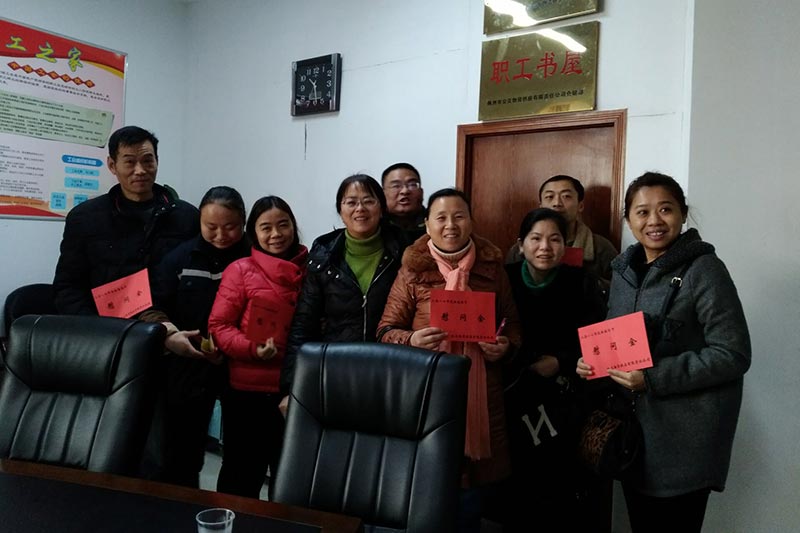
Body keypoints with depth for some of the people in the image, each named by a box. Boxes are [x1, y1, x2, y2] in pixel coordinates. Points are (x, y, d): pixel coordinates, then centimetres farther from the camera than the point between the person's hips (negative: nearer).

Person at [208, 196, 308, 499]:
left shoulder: (309, 271, 5)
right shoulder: (240, 270, -4)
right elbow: (218, 325, -7)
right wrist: (252, 349, -22)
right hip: (247, 390, -3)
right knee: (242, 475, 13)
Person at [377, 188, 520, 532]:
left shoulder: (492, 268, 7)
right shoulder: (412, 270, 0)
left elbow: (513, 324, 15)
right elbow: (387, 330, 2)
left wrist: (505, 345, -6)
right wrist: (412, 341, -18)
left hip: (481, 395, 2)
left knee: (474, 493, 8)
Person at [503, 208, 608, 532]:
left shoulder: (582, 283, 0)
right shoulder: (506, 280, 1)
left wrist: (560, 362, -13)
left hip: (570, 405, 0)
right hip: (519, 403, 1)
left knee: (570, 494, -2)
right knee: (521, 494, 3)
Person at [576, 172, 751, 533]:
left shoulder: (704, 269, -12)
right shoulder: (624, 270, 8)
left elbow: (733, 355, -16)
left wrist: (654, 378, -22)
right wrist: (594, 363, -2)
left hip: (686, 437, -6)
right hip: (633, 428, 6)